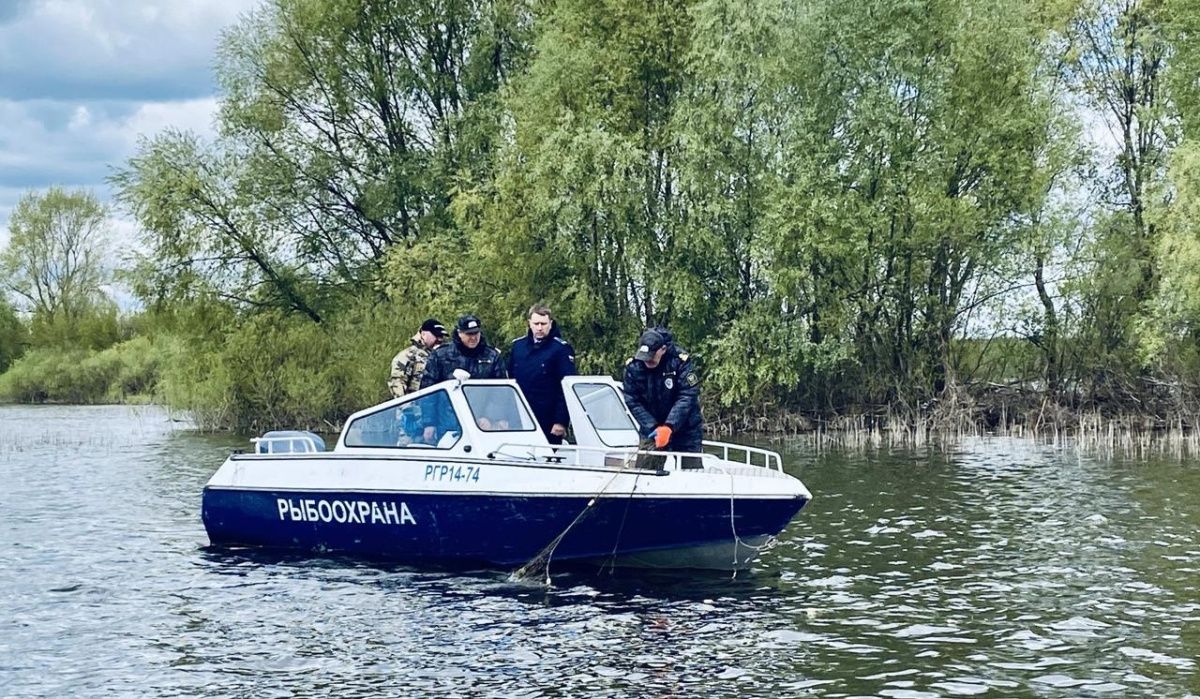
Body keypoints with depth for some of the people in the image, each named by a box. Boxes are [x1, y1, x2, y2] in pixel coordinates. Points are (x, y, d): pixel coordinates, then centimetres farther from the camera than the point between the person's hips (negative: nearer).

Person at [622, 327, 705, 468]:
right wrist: (652, 428, -23)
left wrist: (669, 426, -34)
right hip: (650, 428, 2)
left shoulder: (681, 362, -17)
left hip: (684, 429, -2)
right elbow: (632, 402, -10)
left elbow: (687, 398, -22)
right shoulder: (633, 367, -8)